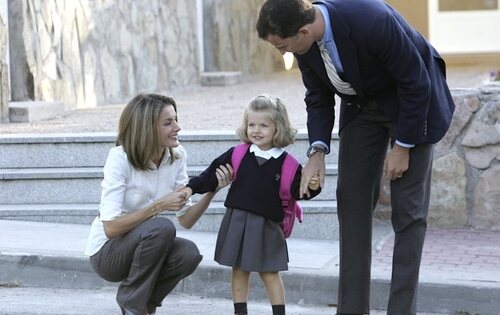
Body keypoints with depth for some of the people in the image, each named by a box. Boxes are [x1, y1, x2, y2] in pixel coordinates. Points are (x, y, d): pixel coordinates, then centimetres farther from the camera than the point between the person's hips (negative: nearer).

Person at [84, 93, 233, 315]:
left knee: (188, 254, -25)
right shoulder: (120, 158, -22)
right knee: (162, 227, -33)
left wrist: (212, 190, -19)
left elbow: (186, 220, -4)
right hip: (107, 251, -5)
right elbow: (110, 228, -27)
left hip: (143, 243, 5)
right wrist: (159, 206, -30)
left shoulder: (176, 156, -5)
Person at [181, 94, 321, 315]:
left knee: (270, 273, 3)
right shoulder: (237, 155, 0)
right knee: (239, 271, 10)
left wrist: (312, 187, -21)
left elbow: (297, 190, -1)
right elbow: (213, 174, 6)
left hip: (267, 225, -2)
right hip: (236, 221, 2)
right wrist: (191, 187, 1)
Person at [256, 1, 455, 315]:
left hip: (412, 100, -6)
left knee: (408, 208, -7)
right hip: (362, 103, 6)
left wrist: (402, 146, -18)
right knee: (352, 201, 1)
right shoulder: (305, 41, -17)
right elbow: (318, 98, -2)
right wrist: (318, 151, -16)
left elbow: (415, 82, -26)